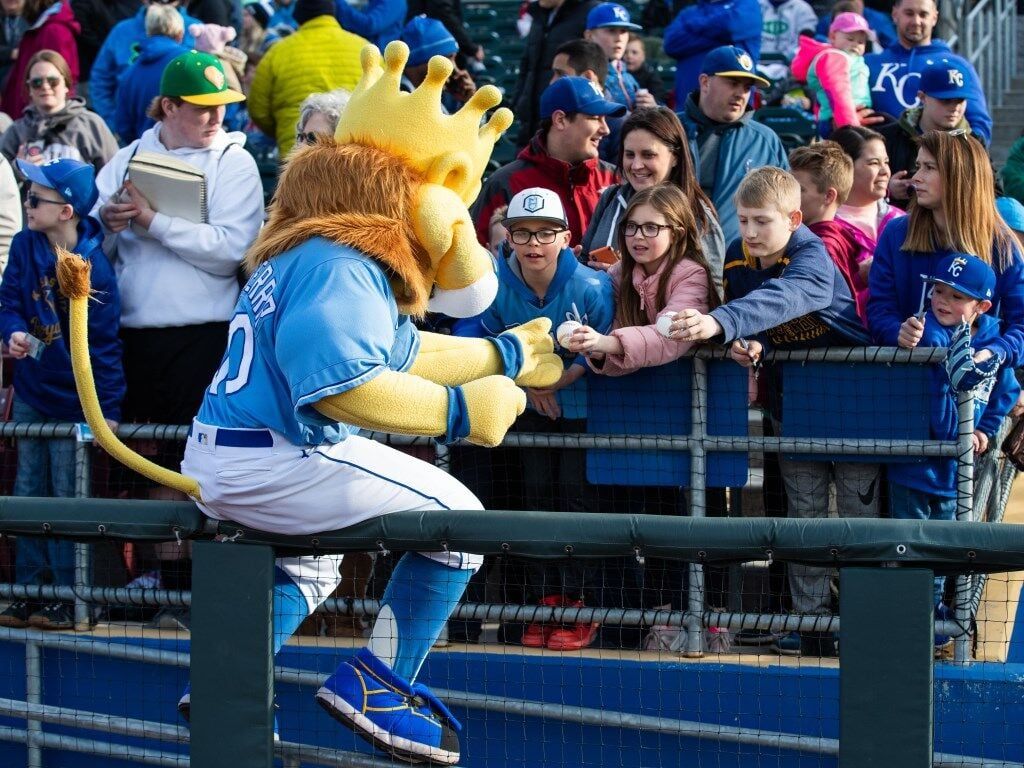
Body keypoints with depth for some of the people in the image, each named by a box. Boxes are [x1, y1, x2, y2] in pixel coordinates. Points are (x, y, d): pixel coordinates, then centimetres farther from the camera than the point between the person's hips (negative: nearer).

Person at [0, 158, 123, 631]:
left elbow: (103, 342, -15)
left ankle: (65, 597, 8)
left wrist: (108, 408, -15)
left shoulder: (93, 267, -18)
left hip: (73, 399, -6)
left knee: (67, 497, 0)